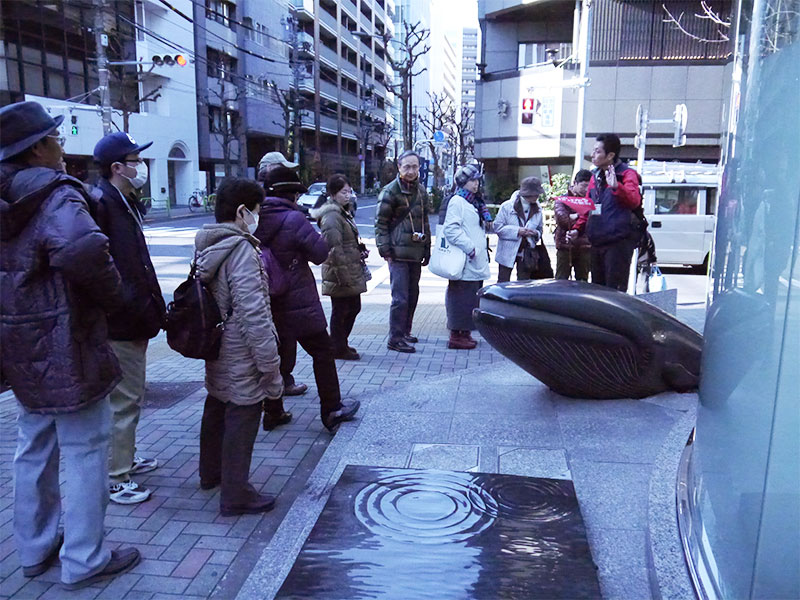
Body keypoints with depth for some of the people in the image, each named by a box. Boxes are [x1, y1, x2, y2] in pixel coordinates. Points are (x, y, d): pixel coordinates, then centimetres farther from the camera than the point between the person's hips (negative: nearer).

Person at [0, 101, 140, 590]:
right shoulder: (56, 196, -18)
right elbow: (83, 250, -37)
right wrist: (114, 297, -21)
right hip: (66, 350, -9)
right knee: (85, 455, 4)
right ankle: (84, 560, 15)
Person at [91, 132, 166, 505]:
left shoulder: (125, 203, 15)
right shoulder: (101, 203, -16)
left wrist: (151, 308, 13)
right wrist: (138, 311, -24)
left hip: (132, 320, 10)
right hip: (119, 324, -10)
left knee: (129, 396, 21)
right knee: (123, 400, 0)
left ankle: (125, 458, 37)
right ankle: (115, 479, 13)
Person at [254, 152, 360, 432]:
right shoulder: (294, 219, -18)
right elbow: (320, 253, -11)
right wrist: (321, 233, 8)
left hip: (269, 304, 6)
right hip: (299, 305, -6)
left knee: (277, 355, 18)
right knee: (322, 353, 9)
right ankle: (332, 412, 17)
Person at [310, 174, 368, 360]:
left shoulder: (343, 212, 15)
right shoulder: (331, 216, -17)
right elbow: (334, 249, -23)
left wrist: (360, 251, 11)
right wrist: (344, 276, -24)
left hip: (352, 271, 10)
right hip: (341, 273, -10)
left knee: (354, 307, 17)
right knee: (340, 310, 2)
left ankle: (340, 344, 32)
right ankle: (338, 349, 17)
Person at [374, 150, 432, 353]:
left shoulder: (421, 191, 13)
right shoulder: (390, 191, -7)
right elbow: (380, 222, -7)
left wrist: (427, 249, 18)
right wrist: (385, 249, -13)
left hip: (416, 252, 7)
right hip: (398, 252, -7)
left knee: (412, 295, 14)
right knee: (400, 297, -9)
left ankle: (405, 332, 27)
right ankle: (395, 339, -1)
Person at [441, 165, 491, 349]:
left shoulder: (473, 202, 21)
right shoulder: (456, 201, -9)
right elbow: (451, 229, -20)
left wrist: (481, 249, 19)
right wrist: (470, 248, -21)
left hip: (476, 262, 10)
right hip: (464, 262, -10)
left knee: (471, 298, 13)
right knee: (461, 297, -6)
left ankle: (465, 332, 23)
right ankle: (456, 336, 1)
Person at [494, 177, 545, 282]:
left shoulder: (537, 209, 5)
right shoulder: (507, 206, -8)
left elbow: (540, 228, 15)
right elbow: (498, 227, -11)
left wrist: (536, 234, -10)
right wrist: (517, 231, -22)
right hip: (508, 253, -3)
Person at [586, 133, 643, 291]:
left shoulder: (627, 174, -6)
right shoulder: (595, 176, 16)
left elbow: (634, 200, -24)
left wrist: (616, 186, -41)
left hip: (619, 240, -7)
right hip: (597, 241, 8)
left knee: (615, 290, -7)